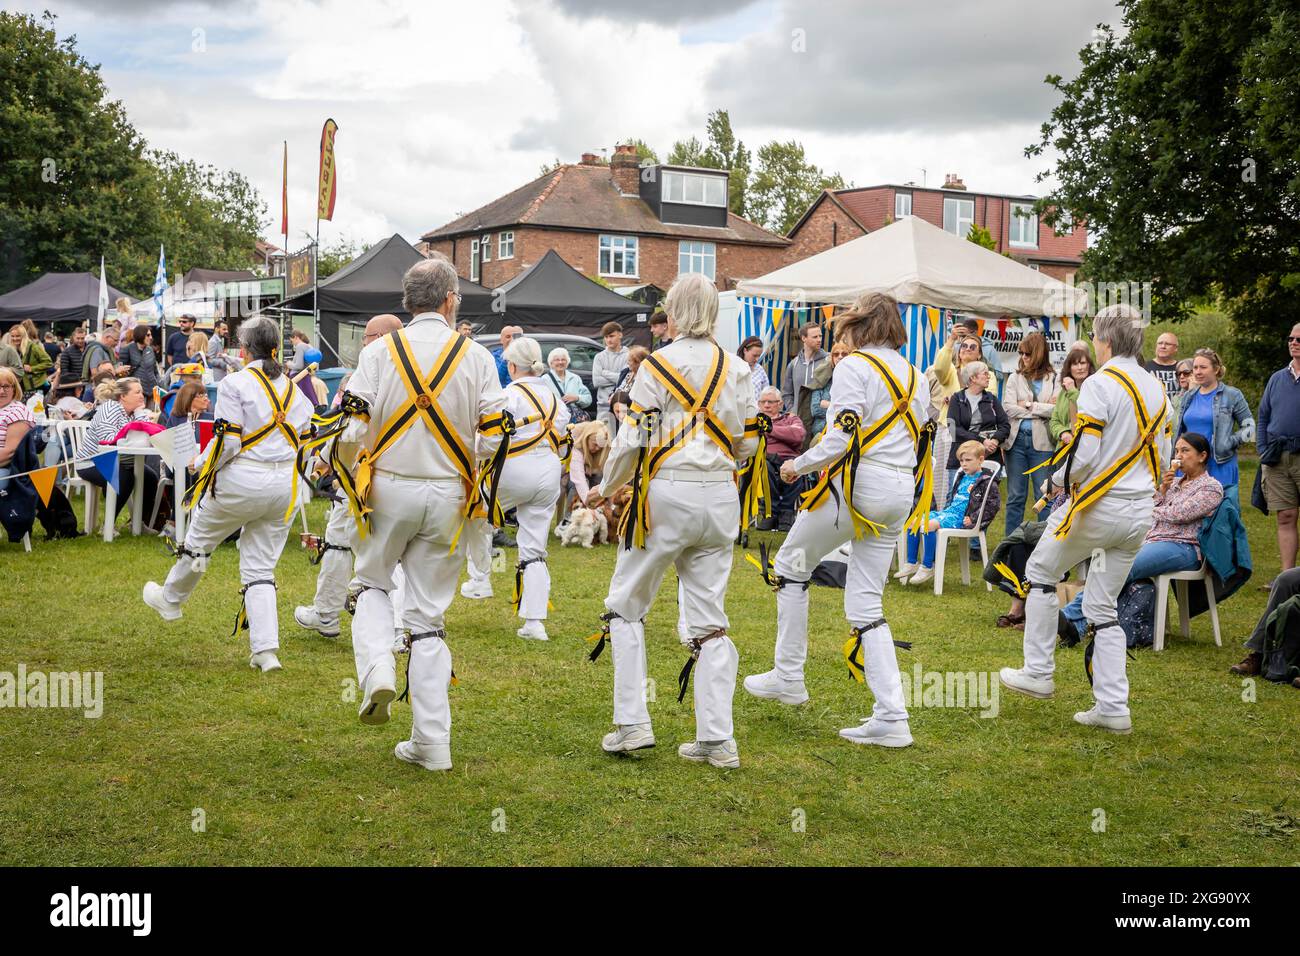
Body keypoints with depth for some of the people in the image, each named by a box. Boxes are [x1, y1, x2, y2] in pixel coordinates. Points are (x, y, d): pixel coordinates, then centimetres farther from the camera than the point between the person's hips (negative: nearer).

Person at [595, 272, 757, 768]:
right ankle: (717, 740, 7)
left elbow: (634, 441, -9)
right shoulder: (736, 368, 6)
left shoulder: (657, 365, -8)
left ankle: (632, 724, 7)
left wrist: (607, 488, 7)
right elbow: (748, 442, 11)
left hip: (667, 496, -4)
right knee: (709, 619, 9)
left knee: (626, 605, 11)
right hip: (720, 498, 5)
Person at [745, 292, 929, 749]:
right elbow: (920, 441, 16)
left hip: (858, 485, -7)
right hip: (900, 493, 7)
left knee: (790, 566, 16)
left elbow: (841, 440, -16)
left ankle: (788, 676, 19)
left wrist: (798, 465, -2)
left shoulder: (854, 367, -7)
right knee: (866, 604, 8)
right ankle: (891, 719, 0)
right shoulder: (915, 377, 16)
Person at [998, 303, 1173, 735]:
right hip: (1140, 513, 7)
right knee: (1102, 606, 13)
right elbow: (1161, 457, 14)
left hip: (1098, 507, -7)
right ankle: (1113, 707, 8)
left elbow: (1084, 456, -19)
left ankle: (1038, 673, 18)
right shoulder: (1157, 390, 10)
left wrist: (1059, 478, -1)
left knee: (1040, 571, 16)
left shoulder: (1100, 385, -15)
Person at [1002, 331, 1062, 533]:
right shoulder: (1015, 378, 7)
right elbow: (1008, 409, -6)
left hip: (1042, 442, -2)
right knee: (1016, 496, 6)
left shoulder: (1053, 380, 3)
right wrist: (1043, 409, -7)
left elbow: (1057, 409, -11)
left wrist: (1030, 406, -8)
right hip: (1017, 440, 2)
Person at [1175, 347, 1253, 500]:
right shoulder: (1189, 398, 15)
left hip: (1221, 470, -4)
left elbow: (1249, 426, 3)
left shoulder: (1232, 395, 1)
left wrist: (1231, 442, -12)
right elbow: (1179, 431, 23)